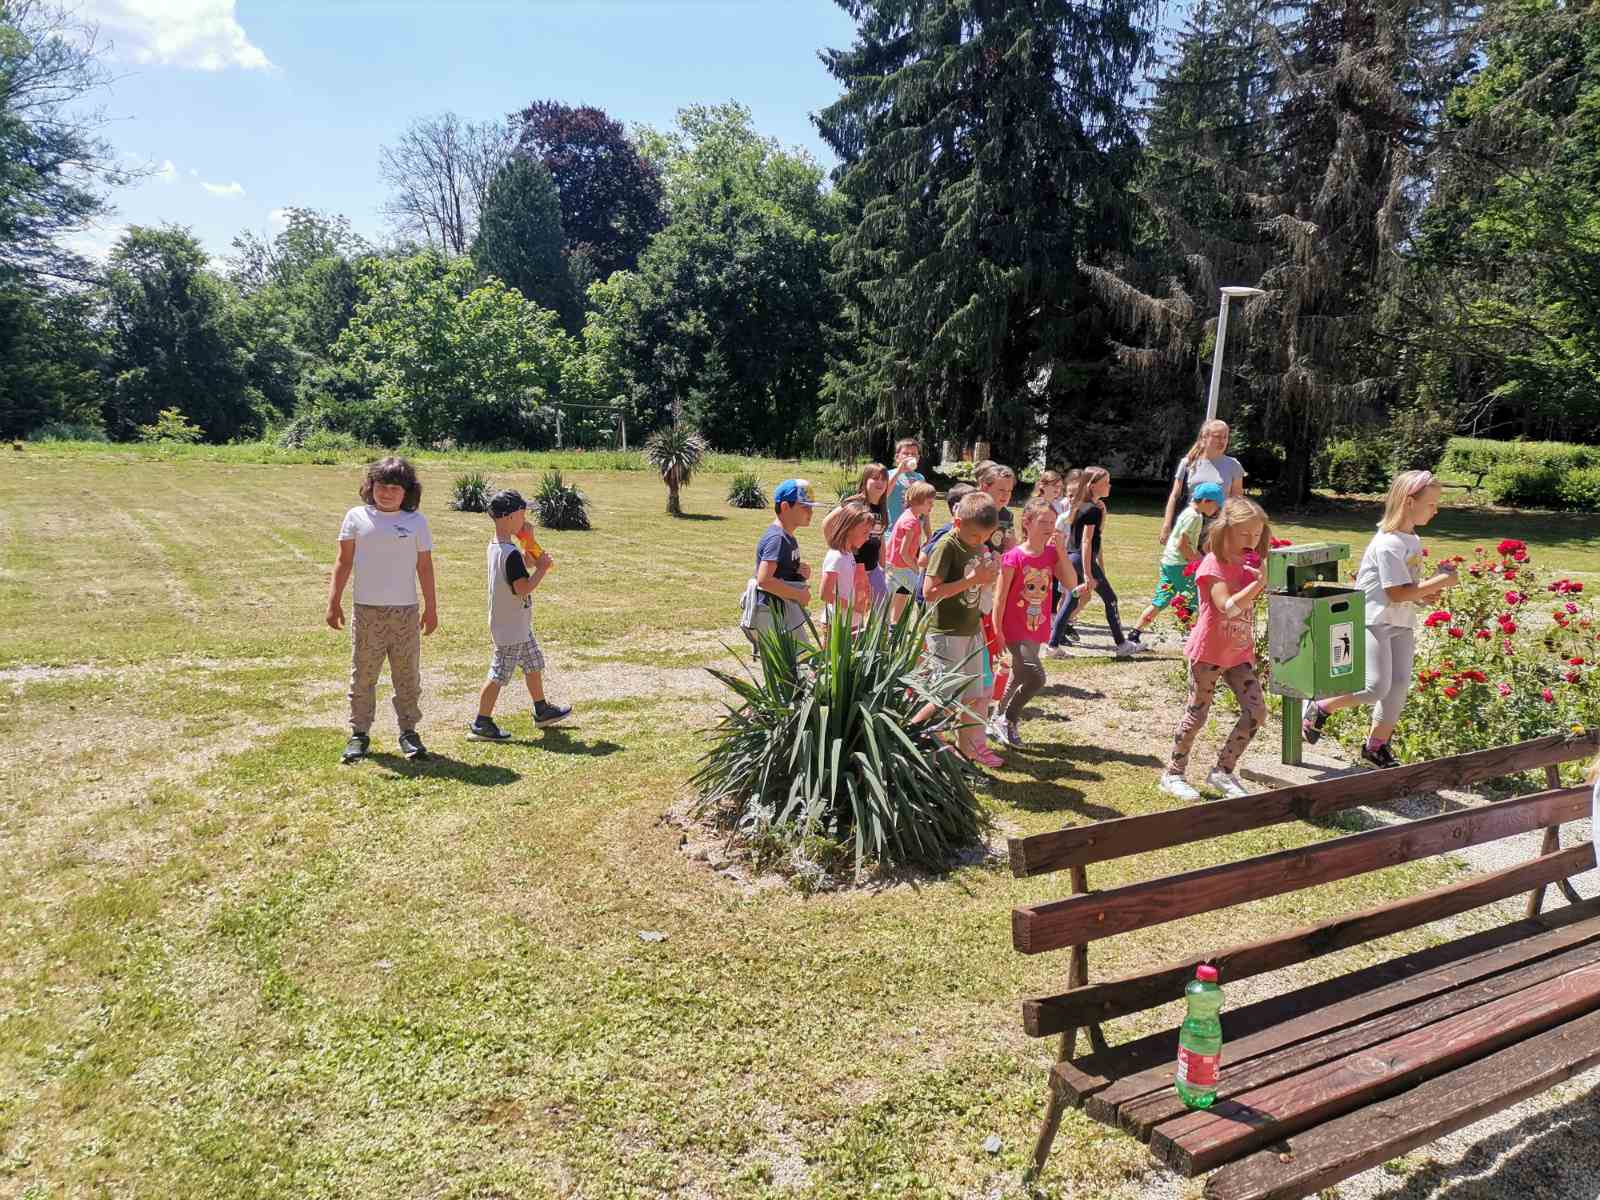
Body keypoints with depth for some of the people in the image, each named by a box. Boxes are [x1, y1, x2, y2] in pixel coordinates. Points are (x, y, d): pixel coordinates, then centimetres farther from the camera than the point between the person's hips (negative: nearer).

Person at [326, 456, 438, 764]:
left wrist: (431, 608, 5)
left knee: (407, 675, 6)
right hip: (366, 611, 0)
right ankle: (359, 733, 16)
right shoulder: (357, 517, 3)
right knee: (363, 675, 6)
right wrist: (334, 602, 0)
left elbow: (424, 567, 6)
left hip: (405, 612, 0)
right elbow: (344, 562, 5)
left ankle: (409, 732, 16)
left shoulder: (416, 521, 3)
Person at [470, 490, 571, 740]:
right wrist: (542, 568, -17)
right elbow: (523, 589, -27)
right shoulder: (511, 553, -25)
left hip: (519, 624, 10)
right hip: (510, 628, -10)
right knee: (499, 675, -2)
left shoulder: (495, 545, 5)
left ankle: (542, 711, 35)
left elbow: (521, 566, 18)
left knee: (534, 664, 21)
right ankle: (481, 724, 7)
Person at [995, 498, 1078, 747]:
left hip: (1037, 629, 7)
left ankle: (1001, 718, 36)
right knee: (1036, 677, -18)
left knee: (1019, 679, 18)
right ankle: (1008, 720, 2)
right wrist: (997, 631, -12)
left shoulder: (1052, 553, 2)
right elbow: (1000, 595, -11)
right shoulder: (1014, 557, -14)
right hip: (1015, 629, -6)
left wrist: (1060, 549, -13)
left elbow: (1071, 584, -8)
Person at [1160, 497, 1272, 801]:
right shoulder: (1212, 565, -17)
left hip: (1240, 652, 7)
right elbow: (1228, 606, -28)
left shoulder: (1250, 562, 5)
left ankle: (1223, 772, 12)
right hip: (1209, 652, -6)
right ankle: (1173, 774, 16)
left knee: (1256, 712, -2)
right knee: (1196, 715, 1)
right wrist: (1260, 582, -34)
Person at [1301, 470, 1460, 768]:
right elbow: (1396, 592, -20)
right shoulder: (1389, 543, -18)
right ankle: (1320, 708, 6)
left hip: (1402, 623, 9)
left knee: (1399, 686, 4)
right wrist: (1439, 582, -15)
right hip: (1373, 621, -9)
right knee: (1376, 687, -16)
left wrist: (1425, 593, 3)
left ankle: (1376, 745, 18)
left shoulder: (1413, 540, 12)